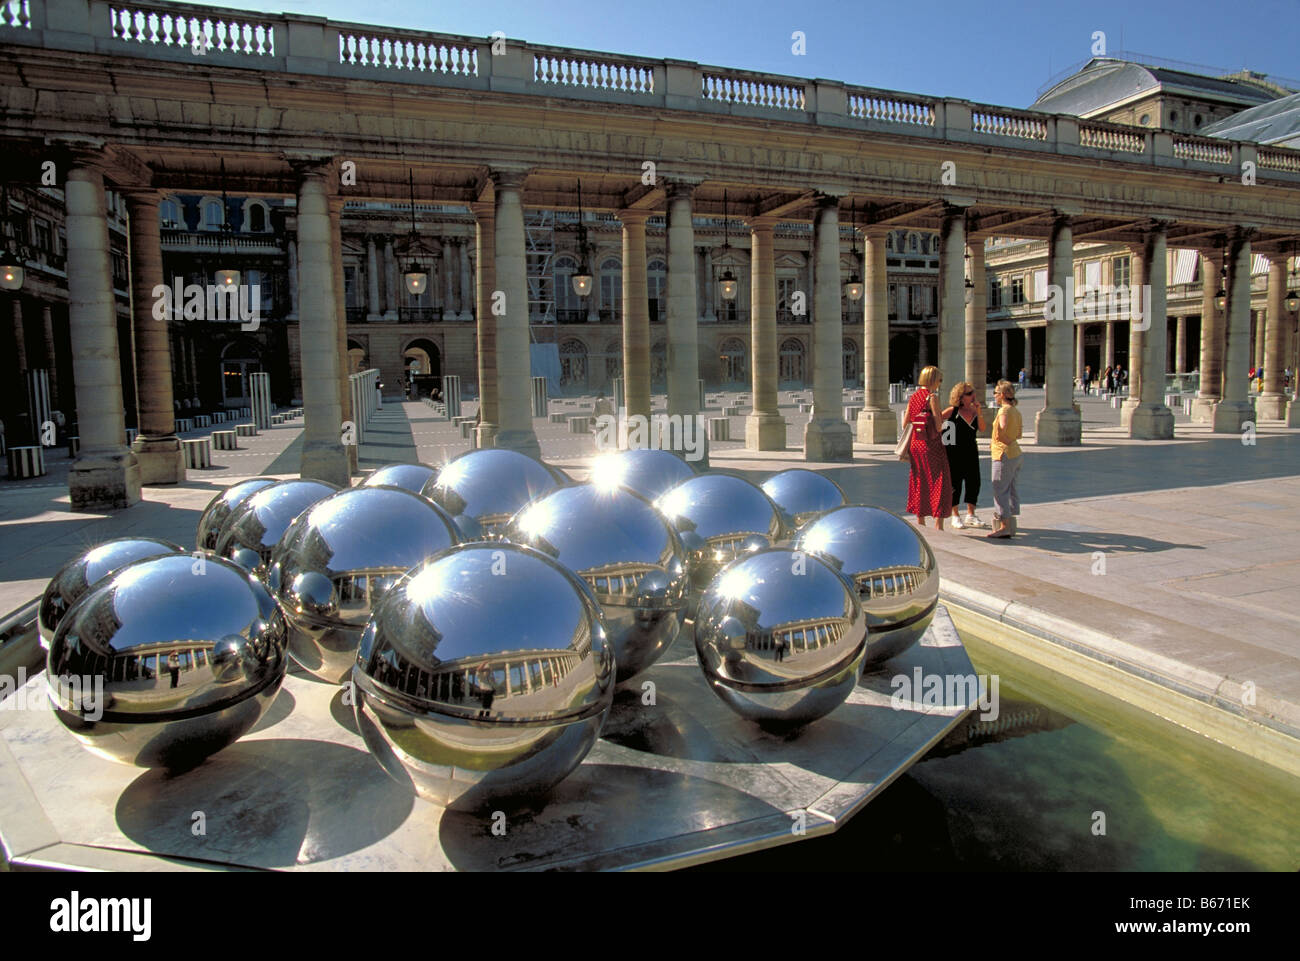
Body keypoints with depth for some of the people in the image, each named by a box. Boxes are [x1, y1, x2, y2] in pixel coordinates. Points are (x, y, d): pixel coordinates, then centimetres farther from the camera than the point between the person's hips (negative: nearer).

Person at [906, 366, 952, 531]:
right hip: (931, 444, -7)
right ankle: (938, 526, -2)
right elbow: (938, 426, -16)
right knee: (939, 484, 0)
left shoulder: (913, 397, 8)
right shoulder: (932, 397, -12)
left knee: (920, 484, 14)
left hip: (915, 444, 7)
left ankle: (920, 523, 21)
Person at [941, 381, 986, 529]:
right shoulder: (952, 411, -8)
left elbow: (982, 429, -6)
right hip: (954, 451, -4)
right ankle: (955, 516, 12)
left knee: (974, 483, 6)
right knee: (955, 484, 1)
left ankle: (971, 515, 20)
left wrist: (978, 410, -13)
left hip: (971, 451, 5)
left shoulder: (975, 410, 5)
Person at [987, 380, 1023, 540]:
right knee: (1011, 490, 14)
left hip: (1004, 454, -9)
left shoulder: (1004, 409, -14)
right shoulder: (1016, 411, 12)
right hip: (1016, 454, 9)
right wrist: (996, 443, 20)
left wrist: (1006, 441, -14)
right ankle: (1010, 525, 19)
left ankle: (1004, 527, -5)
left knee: (1000, 490, -4)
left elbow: (1001, 428, -30)